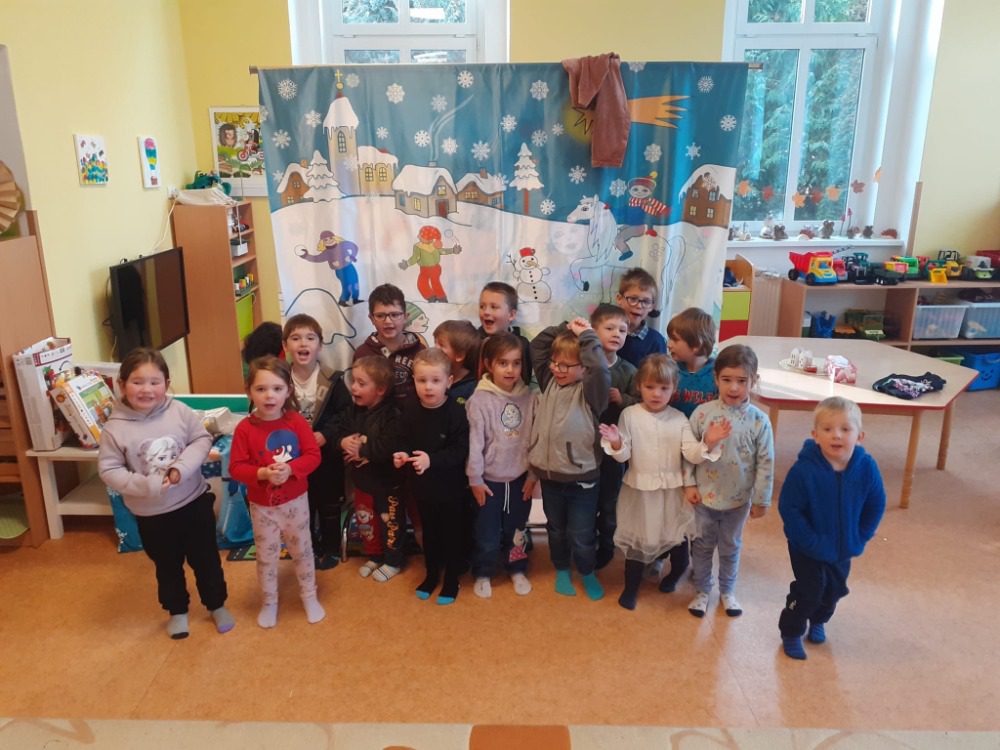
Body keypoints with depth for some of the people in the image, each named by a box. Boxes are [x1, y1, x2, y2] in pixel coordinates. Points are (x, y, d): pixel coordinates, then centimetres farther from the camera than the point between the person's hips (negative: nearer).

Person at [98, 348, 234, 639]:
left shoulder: (179, 411, -12)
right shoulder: (115, 428, -15)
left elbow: (203, 440, -7)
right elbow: (108, 470, -13)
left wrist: (182, 467, -23)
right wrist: (146, 485, -23)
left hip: (194, 501, 1)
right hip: (152, 514, 0)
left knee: (206, 558, 16)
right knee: (167, 566, 19)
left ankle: (217, 605, 37)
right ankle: (177, 611, 42)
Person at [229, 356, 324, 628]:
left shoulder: (296, 422, -12)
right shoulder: (245, 428, -14)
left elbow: (313, 455, -11)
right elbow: (236, 467, -13)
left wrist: (290, 468, -27)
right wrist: (262, 474, -29)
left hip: (296, 501, 0)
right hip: (262, 506, 0)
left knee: (302, 550, 16)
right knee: (266, 557, 15)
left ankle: (309, 596, 36)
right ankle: (269, 603, 36)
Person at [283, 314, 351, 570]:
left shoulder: (333, 380, -11)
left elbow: (346, 414, -10)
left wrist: (326, 435, -19)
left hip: (327, 455, -1)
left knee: (329, 505, 13)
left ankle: (331, 549, 31)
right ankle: (308, 548, 35)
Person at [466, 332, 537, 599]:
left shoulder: (529, 397, -6)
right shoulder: (479, 399, -16)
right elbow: (474, 442, -13)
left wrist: (533, 474, 1)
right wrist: (475, 479, -10)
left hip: (520, 478, 3)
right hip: (490, 479, -2)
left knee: (517, 529, 18)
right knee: (487, 532, 10)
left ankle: (517, 570, 40)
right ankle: (483, 574, 33)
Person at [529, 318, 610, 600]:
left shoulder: (589, 390, -13)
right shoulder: (549, 381, 3)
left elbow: (600, 369, -34)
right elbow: (536, 345, 4)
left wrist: (586, 335, -23)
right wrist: (565, 328, -4)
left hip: (581, 476, -5)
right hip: (549, 474, 5)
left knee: (581, 535, 9)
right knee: (556, 530, 22)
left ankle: (587, 573, 36)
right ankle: (562, 571, 43)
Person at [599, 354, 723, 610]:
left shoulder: (679, 419, -6)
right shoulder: (629, 415, -10)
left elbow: (692, 454, -12)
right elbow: (623, 455, -11)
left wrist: (708, 443, -31)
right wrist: (616, 444, -33)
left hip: (673, 490, 1)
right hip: (640, 488, -1)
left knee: (678, 536, 18)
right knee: (636, 538, 13)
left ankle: (677, 574, 48)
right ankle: (631, 586, 34)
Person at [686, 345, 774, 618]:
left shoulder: (759, 420, -14)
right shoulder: (703, 413, -14)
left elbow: (765, 463, -7)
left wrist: (761, 499, -4)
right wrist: (689, 485, -5)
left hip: (739, 498, 0)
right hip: (705, 495, 0)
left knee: (731, 547, 20)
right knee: (703, 545, 17)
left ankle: (727, 591, 42)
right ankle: (702, 590, 37)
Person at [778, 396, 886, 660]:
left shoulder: (866, 467, -19)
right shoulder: (804, 469, -30)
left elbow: (876, 506, -3)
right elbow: (788, 509, -22)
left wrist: (860, 539, -4)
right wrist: (813, 544, -21)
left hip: (844, 547, 5)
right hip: (807, 548, -4)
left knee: (835, 589, 22)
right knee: (809, 590, 3)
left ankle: (818, 621, 51)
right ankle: (791, 633, 28)